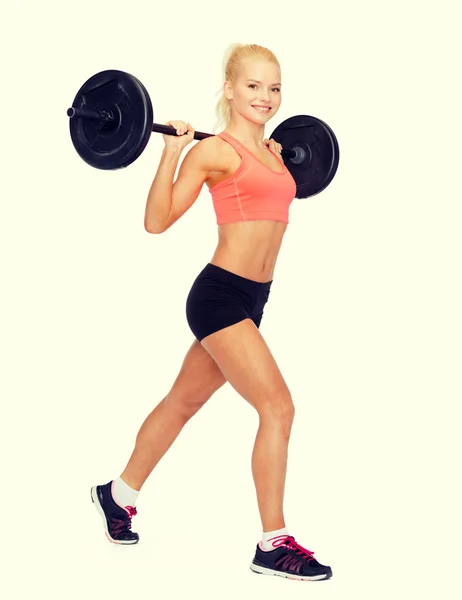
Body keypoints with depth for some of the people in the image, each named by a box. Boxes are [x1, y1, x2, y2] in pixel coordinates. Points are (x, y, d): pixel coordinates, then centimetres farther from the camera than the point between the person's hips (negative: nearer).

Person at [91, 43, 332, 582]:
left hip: (251, 299, 9)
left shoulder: (270, 153, 12)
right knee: (278, 407, -15)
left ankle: (118, 495, 38)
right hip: (220, 295, -9)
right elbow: (157, 220, -14)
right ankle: (274, 545, -6)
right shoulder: (213, 152, -10)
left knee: (184, 402, 20)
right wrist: (172, 150, -18)